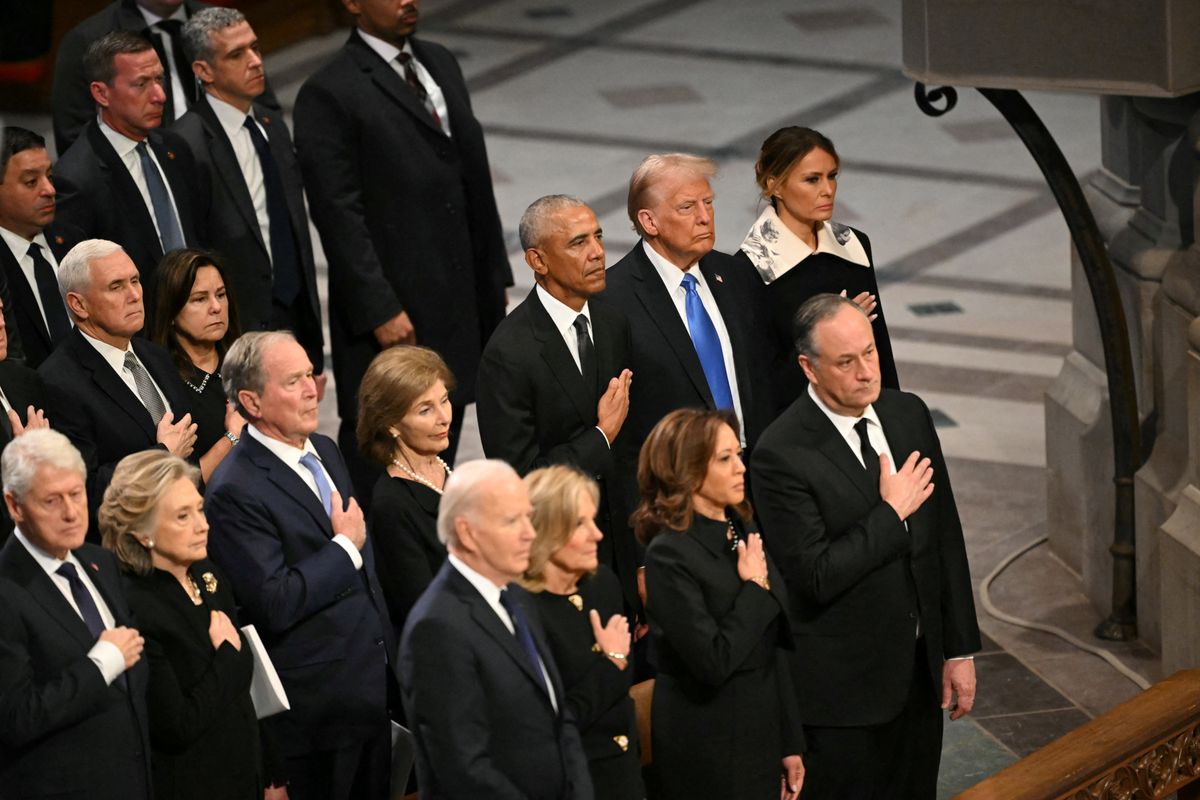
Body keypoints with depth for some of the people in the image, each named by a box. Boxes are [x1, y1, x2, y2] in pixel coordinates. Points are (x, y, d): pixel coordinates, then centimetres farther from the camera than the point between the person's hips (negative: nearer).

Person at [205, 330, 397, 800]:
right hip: (315, 704, -8)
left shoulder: (325, 452, 10)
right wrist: (345, 546, -15)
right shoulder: (235, 492, -19)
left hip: (373, 687, 8)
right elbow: (275, 604, -25)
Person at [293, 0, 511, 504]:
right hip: (393, 307, -7)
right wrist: (380, 311, -18)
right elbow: (339, 214, -15)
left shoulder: (441, 64, 13)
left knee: (440, 453, 13)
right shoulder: (329, 94, -11)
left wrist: (494, 275, 15)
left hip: (459, 306, 7)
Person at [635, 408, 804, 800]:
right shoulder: (670, 554, -17)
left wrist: (791, 743, 12)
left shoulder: (743, 529, 7)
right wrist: (755, 588, -14)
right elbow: (713, 662, -23)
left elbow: (776, 646, 12)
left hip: (762, 735, 7)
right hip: (709, 750, -7)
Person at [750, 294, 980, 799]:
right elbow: (816, 577, -23)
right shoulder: (782, 455, -19)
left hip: (919, 669, 6)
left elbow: (945, 538, 8)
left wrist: (960, 648, 8)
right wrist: (891, 513, -17)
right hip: (845, 686, -6)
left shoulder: (908, 415, 2)